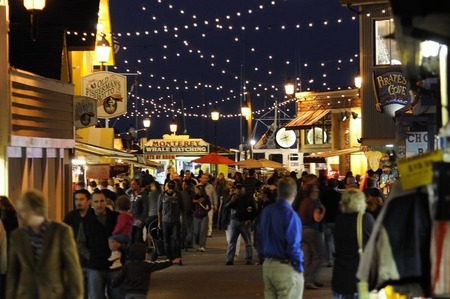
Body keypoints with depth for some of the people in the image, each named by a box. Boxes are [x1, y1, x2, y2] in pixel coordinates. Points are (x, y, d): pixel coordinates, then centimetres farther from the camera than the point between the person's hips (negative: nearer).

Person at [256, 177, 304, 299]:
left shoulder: (266, 211, 6)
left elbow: (259, 238, 14)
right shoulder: (290, 214, -17)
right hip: (286, 267, -8)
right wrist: (299, 267, -8)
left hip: (267, 266, 8)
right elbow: (293, 245, -18)